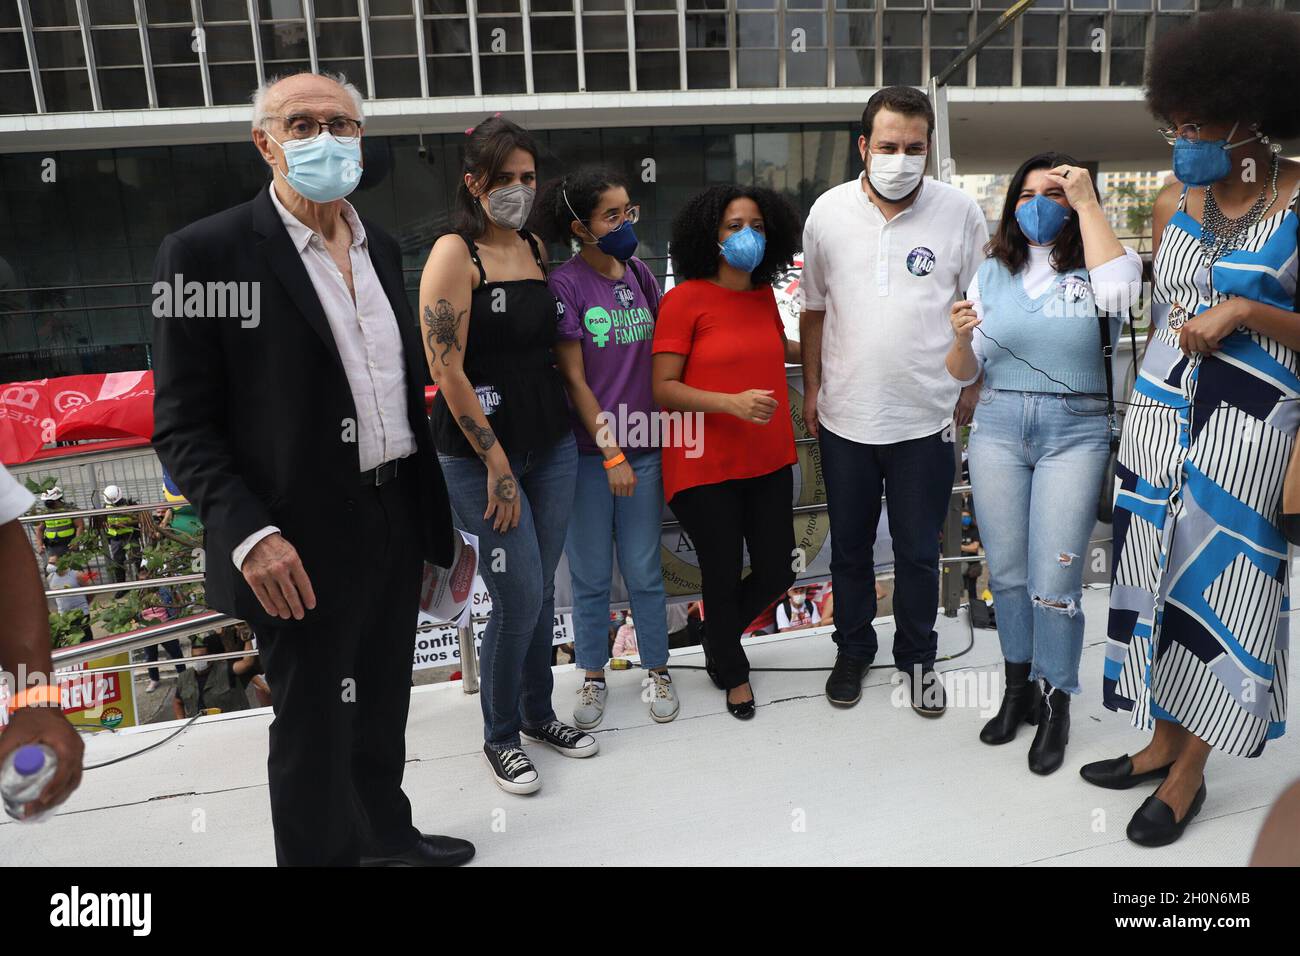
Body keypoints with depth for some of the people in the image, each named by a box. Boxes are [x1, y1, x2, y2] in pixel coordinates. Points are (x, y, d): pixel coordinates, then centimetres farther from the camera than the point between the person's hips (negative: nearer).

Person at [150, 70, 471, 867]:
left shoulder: (382, 248, 8)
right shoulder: (207, 252, -11)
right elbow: (182, 424, -11)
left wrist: (434, 515, 11)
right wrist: (249, 533, -22)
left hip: (395, 524, 6)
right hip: (303, 547, -6)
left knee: (382, 706, 22)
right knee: (312, 726, 10)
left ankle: (387, 835, 44)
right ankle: (317, 852, 33)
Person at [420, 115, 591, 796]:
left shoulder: (536, 247, 10)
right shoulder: (455, 253, -12)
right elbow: (447, 370, -16)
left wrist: (571, 423, 13)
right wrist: (497, 464, -14)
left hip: (552, 444, 6)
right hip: (481, 452, -6)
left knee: (542, 592, 14)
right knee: (519, 601, -3)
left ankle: (537, 712, 34)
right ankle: (500, 736, 20)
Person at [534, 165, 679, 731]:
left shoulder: (639, 274, 5)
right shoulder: (566, 285, -9)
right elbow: (573, 378, -10)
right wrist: (610, 453, -11)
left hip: (643, 446, 3)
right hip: (588, 451, -3)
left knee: (644, 571, 11)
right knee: (590, 576, 10)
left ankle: (657, 671, 29)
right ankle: (593, 677, 29)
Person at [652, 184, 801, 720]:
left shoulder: (764, 295, 8)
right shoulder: (685, 299, -11)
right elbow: (663, 388, -15)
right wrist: (732, 403, -24)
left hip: (769, 461, 6)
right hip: (706, 468, -6)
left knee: (776, 573, 11)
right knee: (723, 575, 8)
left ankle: (718, 637, 42)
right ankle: (733, 673, 36)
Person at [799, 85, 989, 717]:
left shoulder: (960, 213, -5)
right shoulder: (829, 211, -1)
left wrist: (971, 393, 0)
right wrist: (811, 388, 7)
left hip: (926, 420, -1)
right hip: (845, 417, 2)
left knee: (918, 552, 11)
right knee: (849, 547, 16)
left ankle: (917, 657, 33)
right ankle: (853, 650, 36)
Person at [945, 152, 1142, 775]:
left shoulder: (1092, 270, 1)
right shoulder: (992, 273, 9)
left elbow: (1120, 290, -25)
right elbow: (965, 373, 10)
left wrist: (1088, 202, -15)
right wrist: (962, 337, -14)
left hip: (1074, 432, -3)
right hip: (998, 427, 3)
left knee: (1054, 581, -4)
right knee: (1006, 571, 10)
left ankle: (1055, 706, 16)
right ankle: (1018, 688, 29)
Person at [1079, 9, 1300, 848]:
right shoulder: (1173, 203, 6)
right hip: (1161, 408, 5)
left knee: (1218, 579, 2)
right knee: (1160, 571, 9)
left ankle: (1189, 775, 16)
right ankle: (1163, 741, 24)